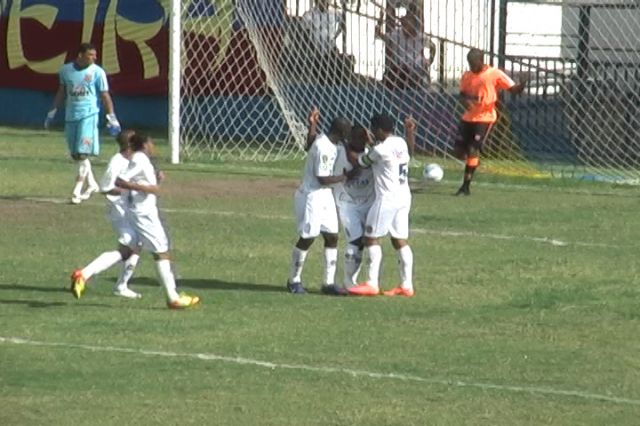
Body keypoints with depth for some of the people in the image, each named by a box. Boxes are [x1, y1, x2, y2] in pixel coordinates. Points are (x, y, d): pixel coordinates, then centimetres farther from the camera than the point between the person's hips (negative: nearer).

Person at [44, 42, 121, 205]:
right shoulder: (65, 70, 6)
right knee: (75, 155, 10)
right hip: (70, 116, 5)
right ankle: (91, 184, 26)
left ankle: (77, 191, -9)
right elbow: (61, 92, 19)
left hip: (88, 115, -5)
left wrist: (112, 118, -6)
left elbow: (105, 96, -3)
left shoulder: (97, 72, -5)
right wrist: (52, 112, 21)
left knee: (83, 154, -11)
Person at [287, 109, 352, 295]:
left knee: (332, 236, 7)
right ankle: (294, 280, 13)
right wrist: (345, 176, -13)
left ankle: (329, 282, 11)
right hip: (311, 196, -9)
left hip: (325, 196, 10)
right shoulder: (323, 148, -23)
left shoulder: (330, 144, 4)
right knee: (307, 238, -1)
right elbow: (322, 178, -22)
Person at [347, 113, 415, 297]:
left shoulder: (380, 150, -16)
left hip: (387, 199, -8)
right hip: (404, 197, 8)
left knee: (371, 237, -2)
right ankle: (406, 285, 8)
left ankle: (372, 283, -6)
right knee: (400, 240, 10)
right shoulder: (402, 143, 6)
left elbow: (360, 161, -2)